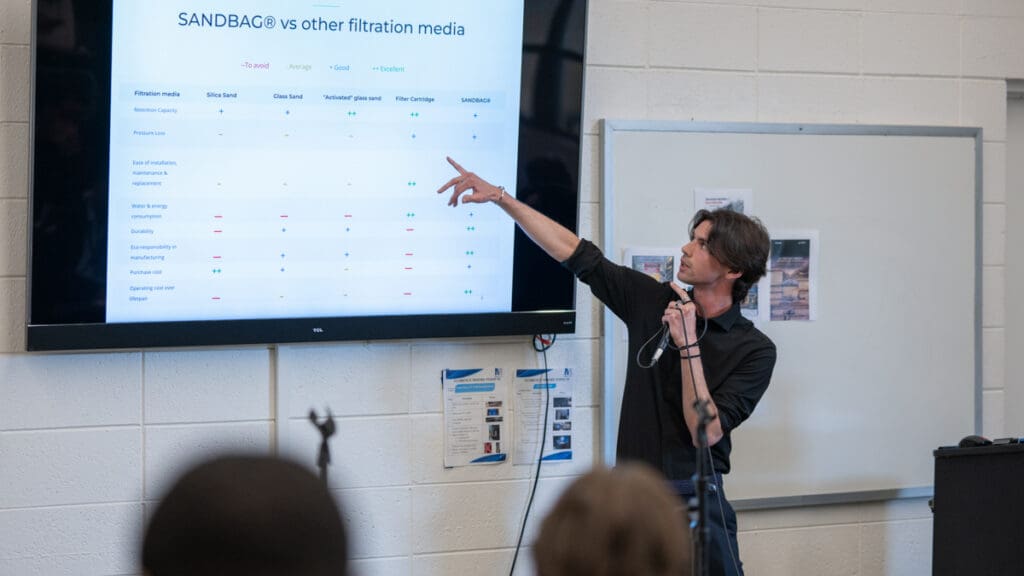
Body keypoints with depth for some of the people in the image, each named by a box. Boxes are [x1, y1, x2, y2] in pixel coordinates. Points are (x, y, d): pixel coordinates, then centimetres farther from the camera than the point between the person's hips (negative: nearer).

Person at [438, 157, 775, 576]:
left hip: (696, 498, -3)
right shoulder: (653, 301, 3)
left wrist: (688, 346, -21)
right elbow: (576, 254, 4)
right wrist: (500, 197, 0)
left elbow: (706, 432, -15)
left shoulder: (754, 350, -7)